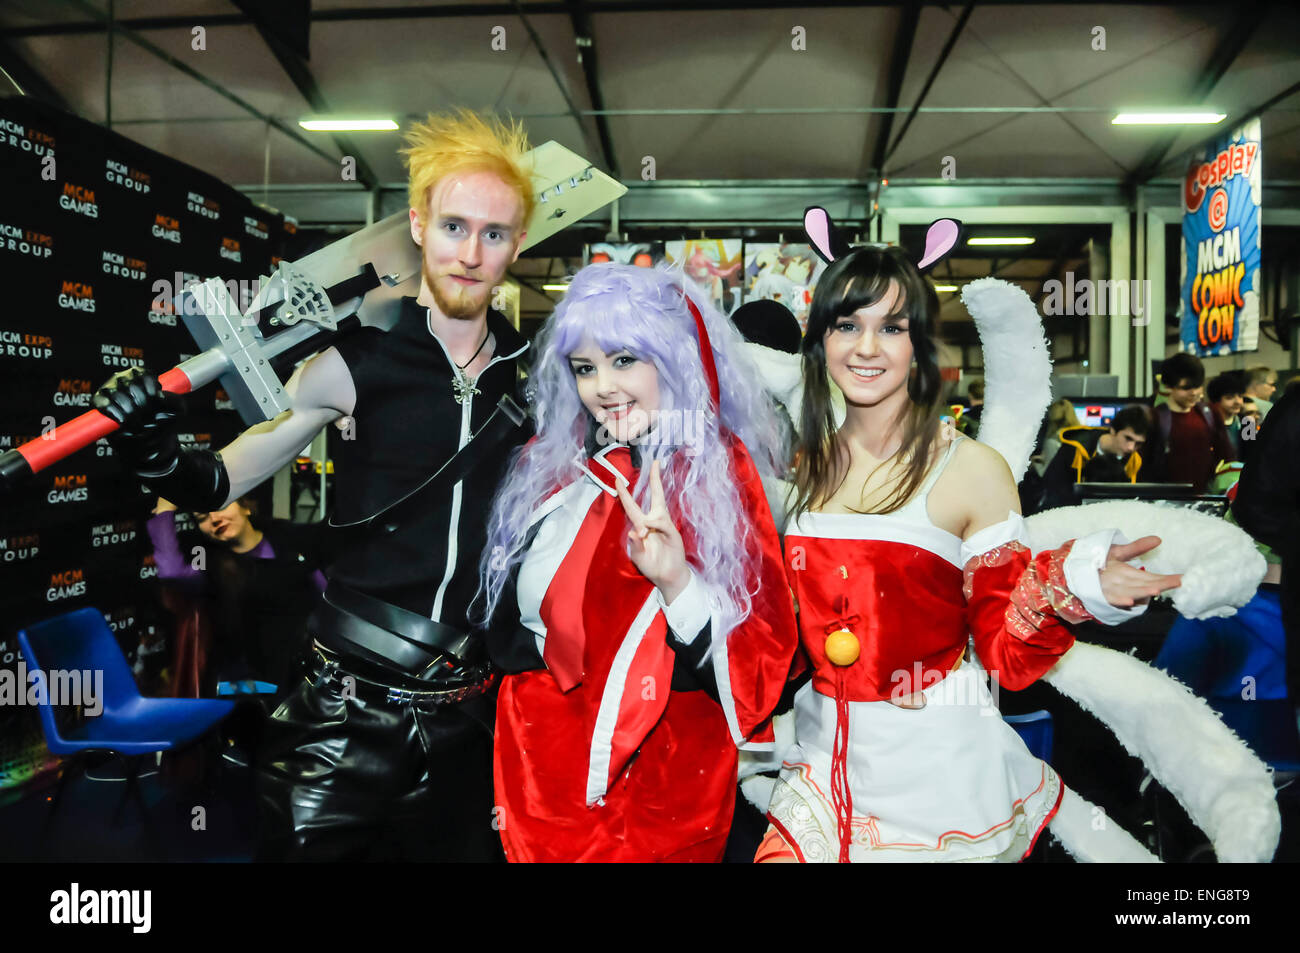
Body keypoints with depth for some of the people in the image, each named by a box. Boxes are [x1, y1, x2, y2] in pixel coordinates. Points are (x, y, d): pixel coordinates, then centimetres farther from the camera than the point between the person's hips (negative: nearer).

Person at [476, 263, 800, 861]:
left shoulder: (723, 470, -10)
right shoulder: (548, 465, 3)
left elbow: (764, 654, -16)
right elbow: (505, 625, 14)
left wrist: (678, 581, -30)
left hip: (672, 775, -3)